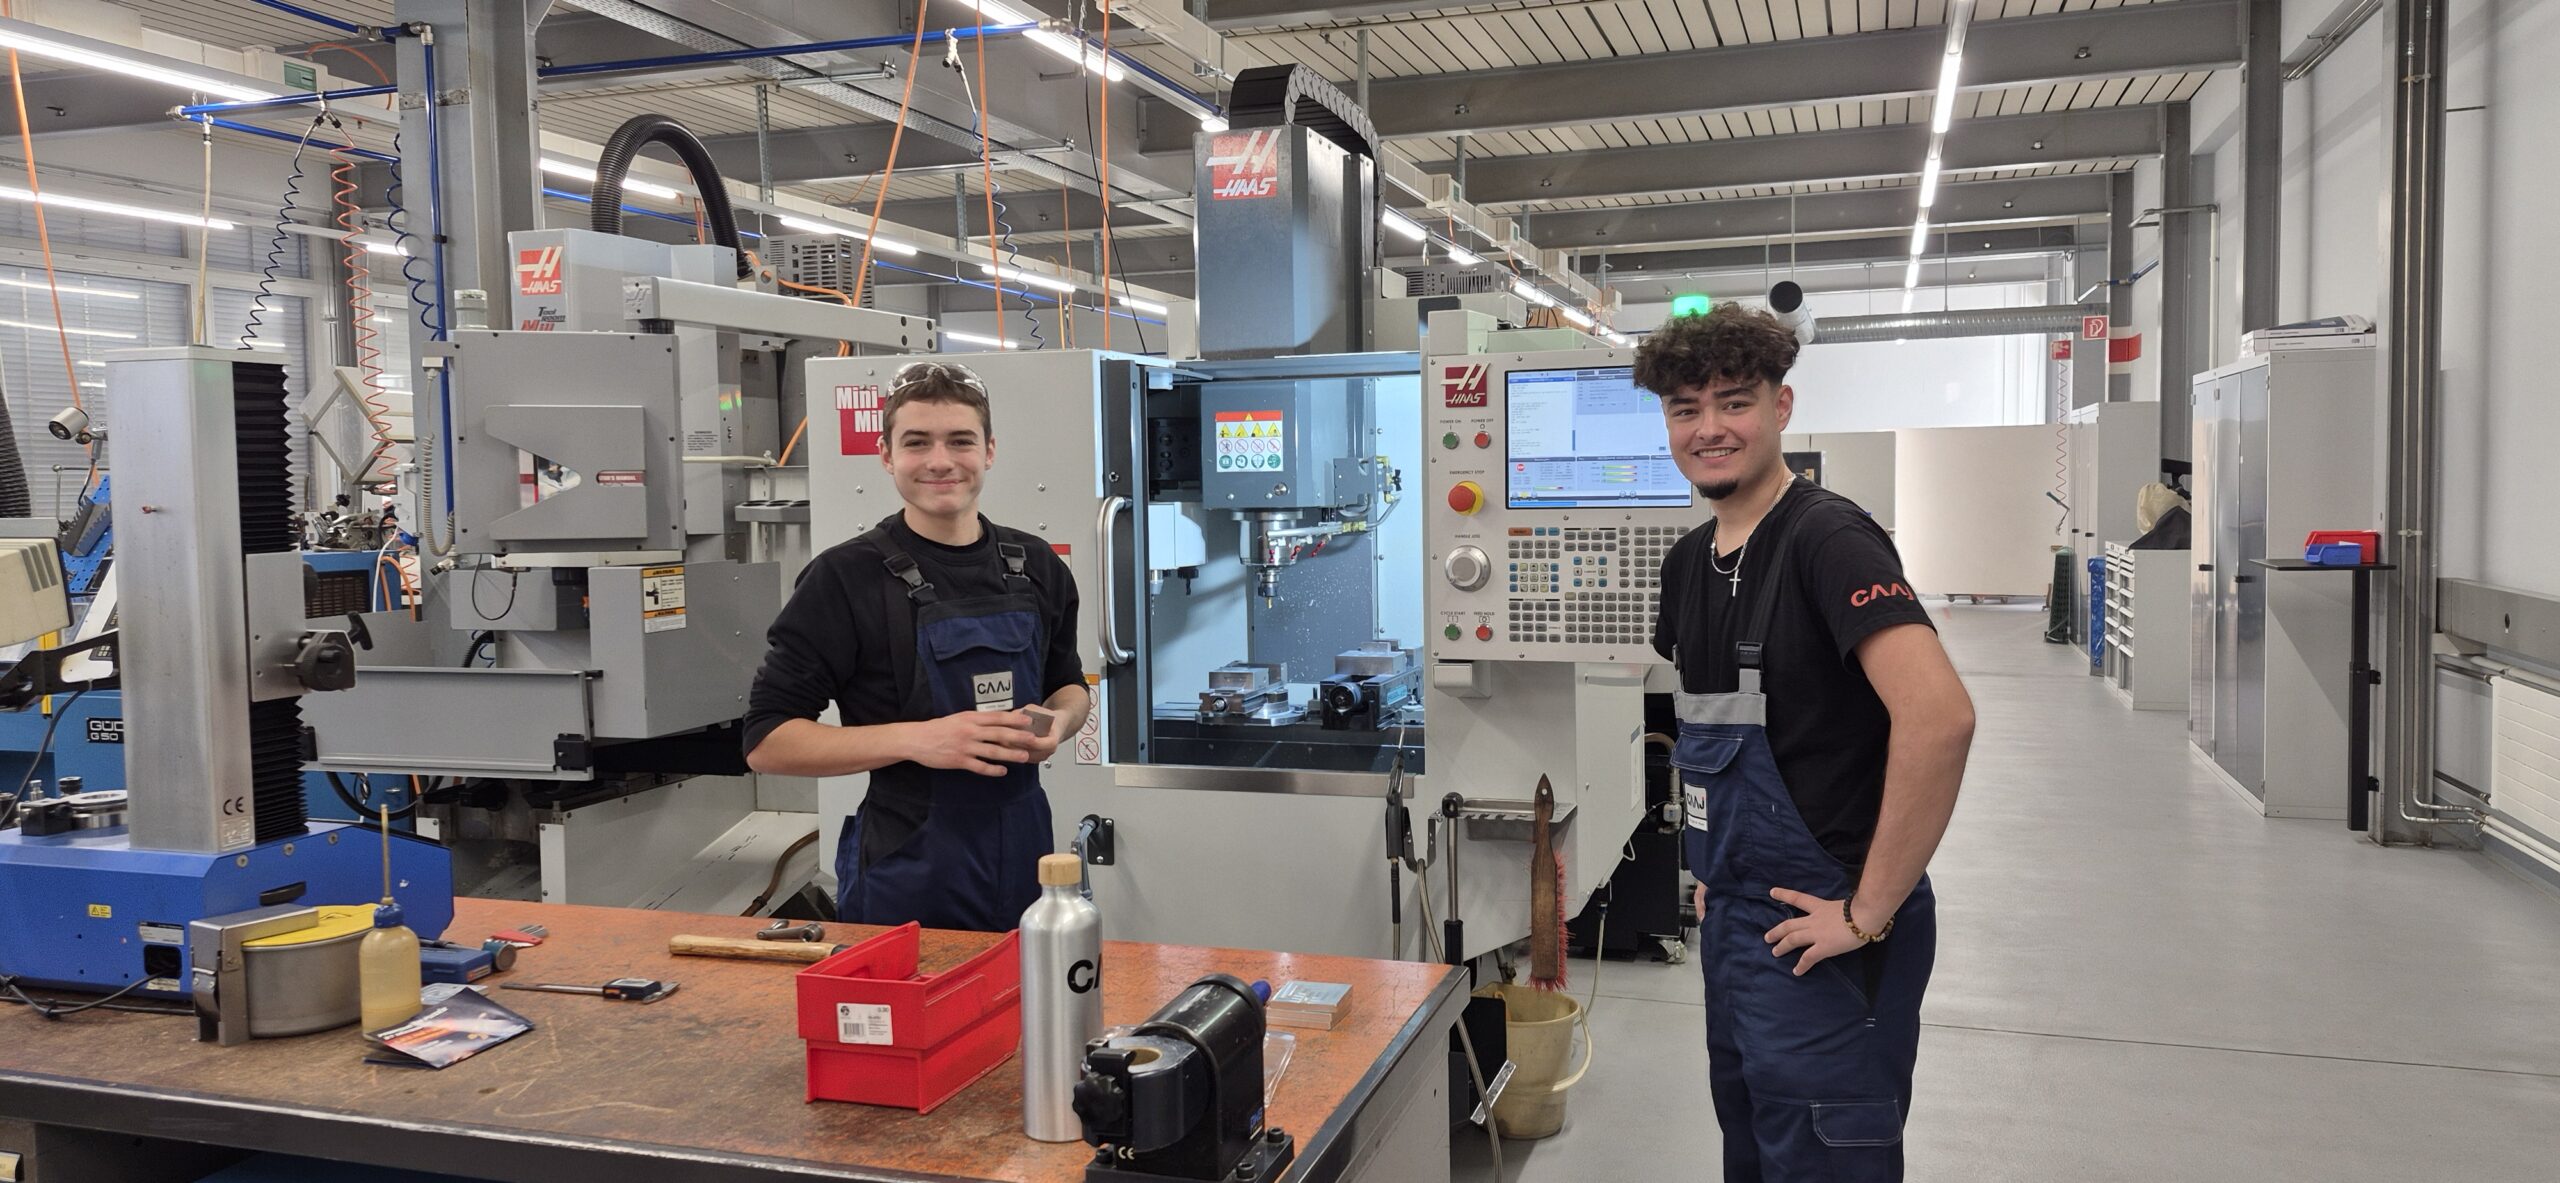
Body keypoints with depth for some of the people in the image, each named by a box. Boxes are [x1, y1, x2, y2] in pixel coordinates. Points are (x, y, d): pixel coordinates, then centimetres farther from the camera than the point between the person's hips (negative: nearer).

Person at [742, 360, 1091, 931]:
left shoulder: (1037, 566, 5)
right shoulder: (846, 577, -9)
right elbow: (767, 740, -11)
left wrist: (1057, 722, -4)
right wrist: (918, 738, -23)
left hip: (1023, 860, 5)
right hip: (904, 878, -4)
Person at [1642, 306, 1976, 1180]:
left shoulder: (1828, 539, -18)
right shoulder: (1690, 559, 8)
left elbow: (1938, 716, -31)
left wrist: (1869, 913, -25)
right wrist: (1713, 871, 14)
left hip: (1819, 938, -8)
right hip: (1732, 920, 8)